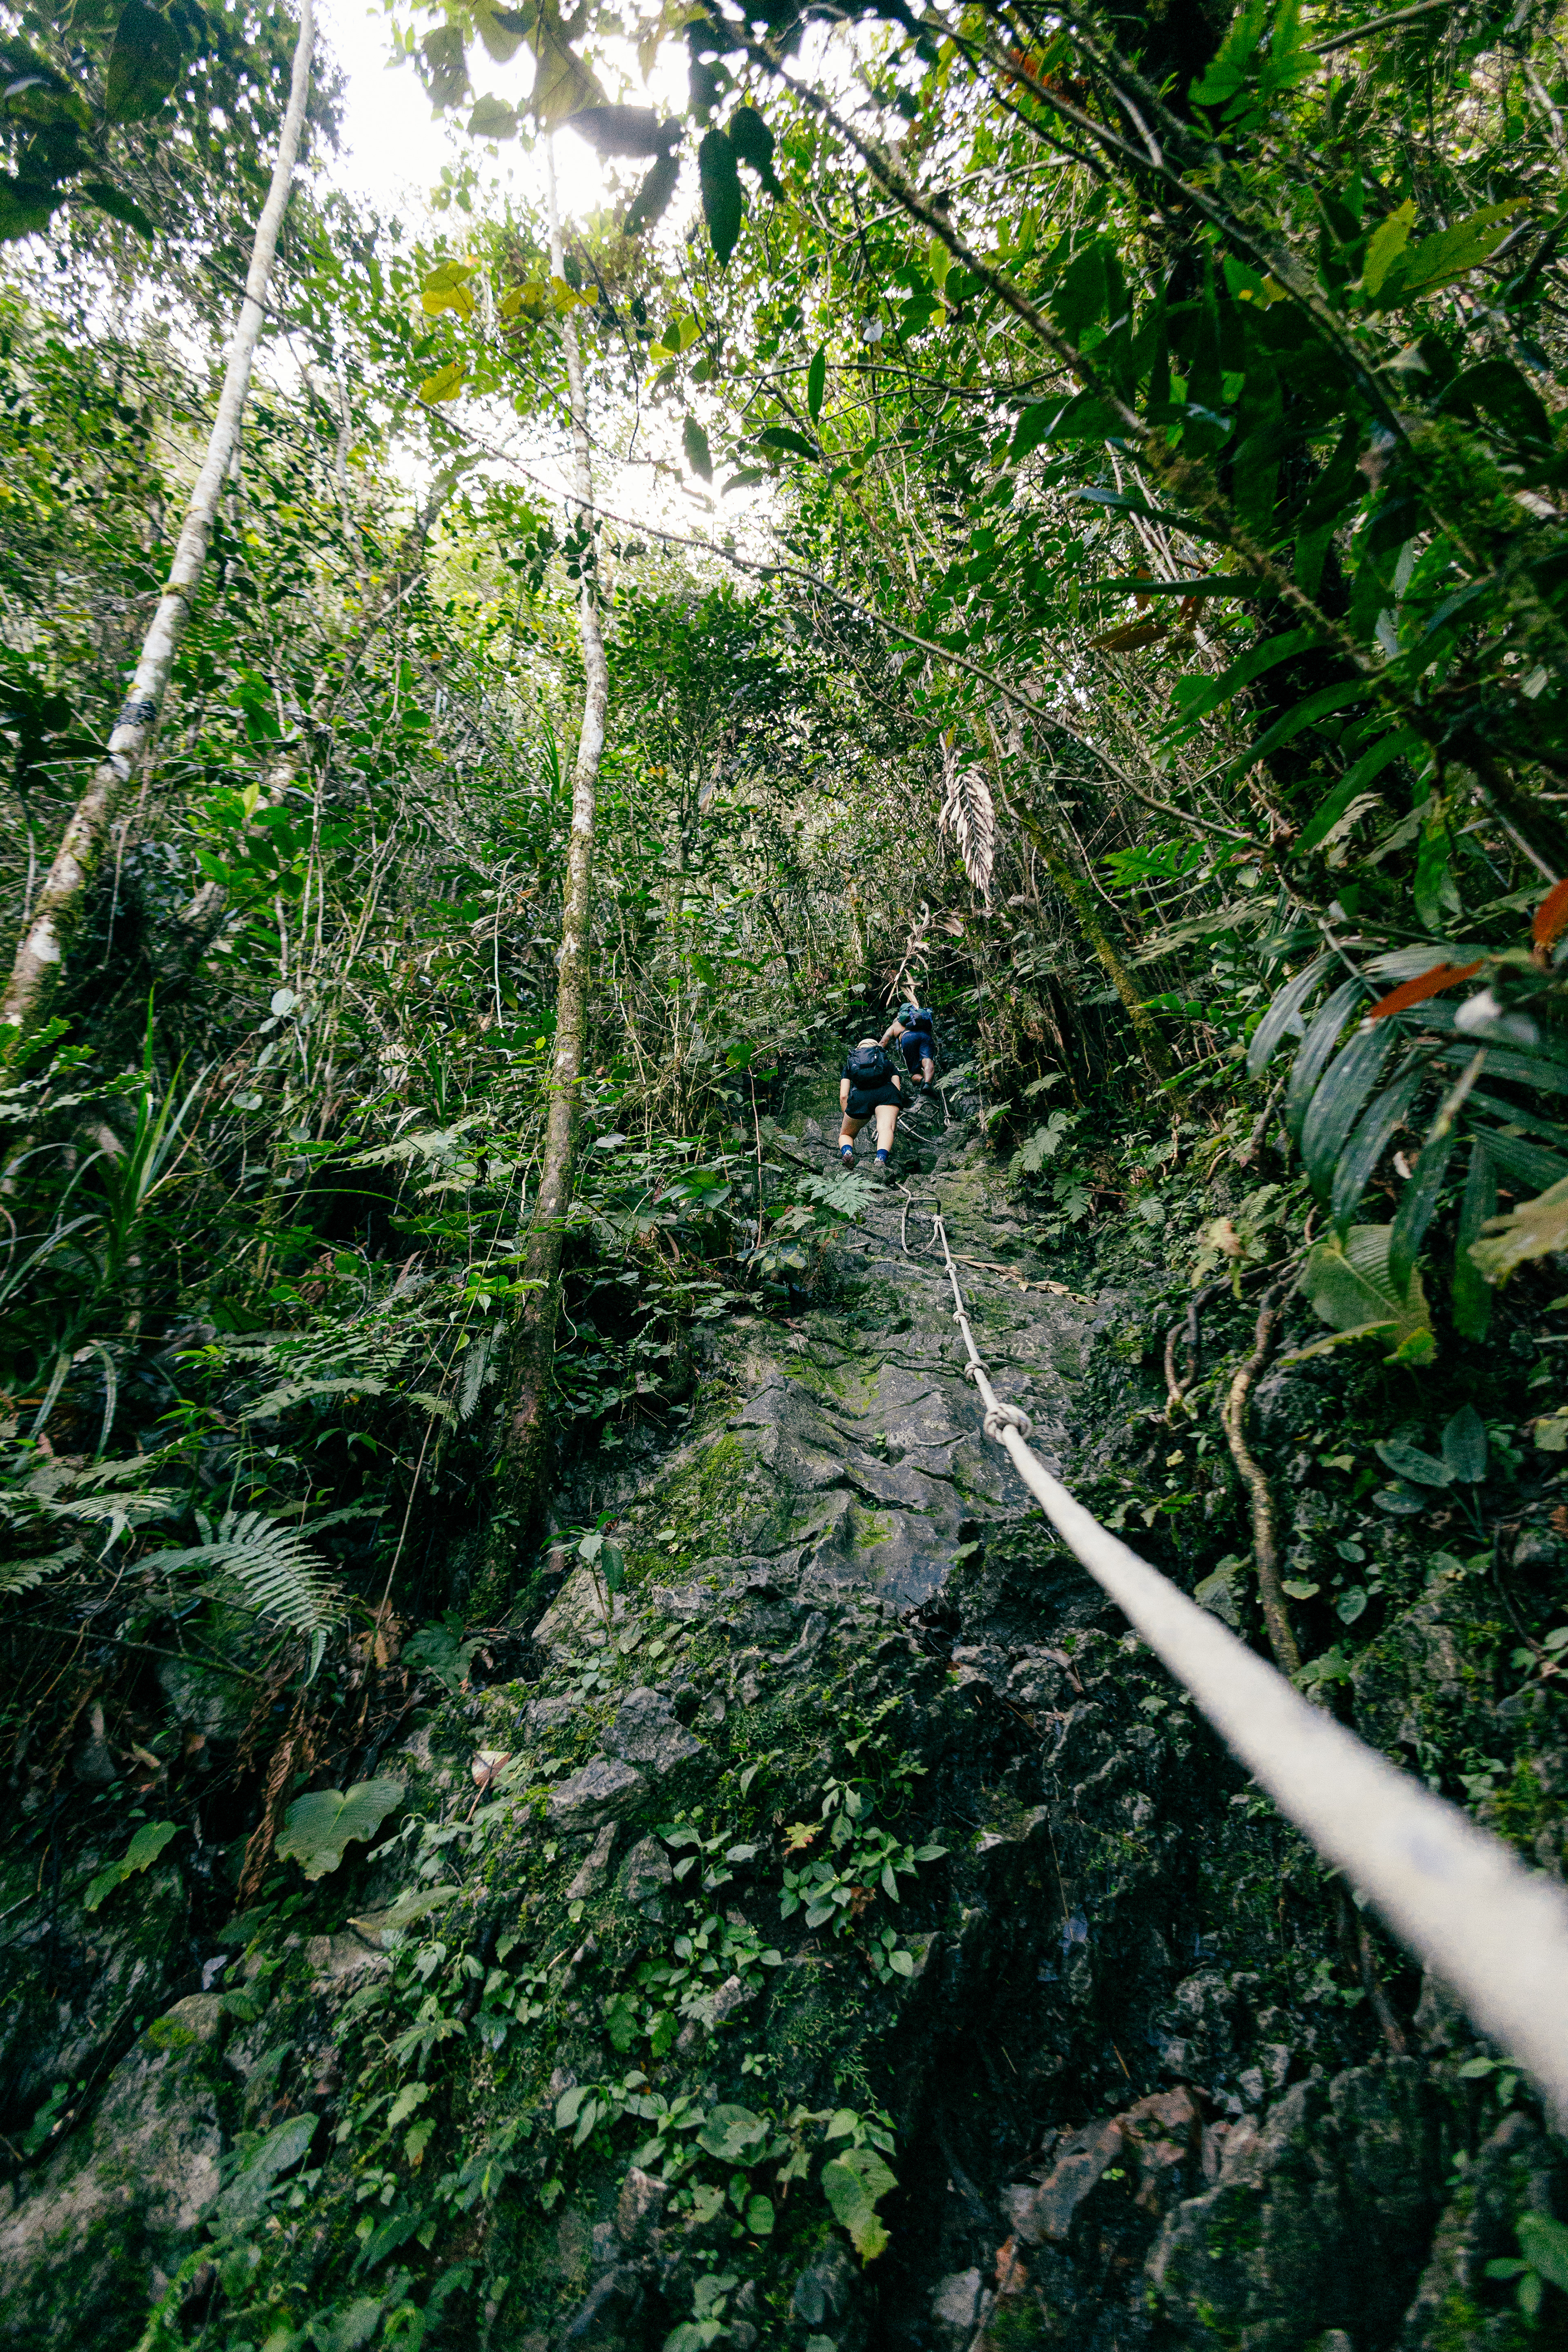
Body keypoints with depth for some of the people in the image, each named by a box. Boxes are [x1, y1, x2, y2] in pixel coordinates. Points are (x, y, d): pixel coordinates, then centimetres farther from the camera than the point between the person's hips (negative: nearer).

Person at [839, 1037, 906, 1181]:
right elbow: (897, 1088, 21)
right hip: (886, 1093, -1)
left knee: (845, 1135, 19)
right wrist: (893, 1118, 29)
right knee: (886, 1128, -24)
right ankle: (881, 1160, -55)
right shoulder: (887, 1062, 37)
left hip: (859, 1096, 1)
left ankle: (847, 1152, -15)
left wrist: (848, 1118, 30)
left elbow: (843, 1096, 21)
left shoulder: (850, 1064, 35)